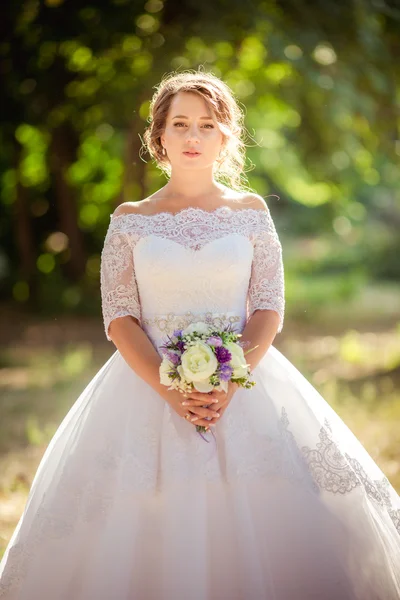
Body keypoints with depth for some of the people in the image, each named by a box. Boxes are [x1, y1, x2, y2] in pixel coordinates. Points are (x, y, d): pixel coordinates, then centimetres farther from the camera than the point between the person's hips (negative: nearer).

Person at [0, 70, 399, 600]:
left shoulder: (251, 212, 7)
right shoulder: (130, 220, 6)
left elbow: (269, 310, 2)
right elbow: (119, 318, 0)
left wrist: (231, 382, -15)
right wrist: (169, 390, -14)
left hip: (244, 384, 1)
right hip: (148, 385, 0)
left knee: (266, 522, -8)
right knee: (143, 528, -6)